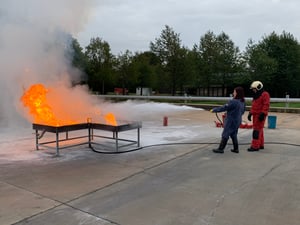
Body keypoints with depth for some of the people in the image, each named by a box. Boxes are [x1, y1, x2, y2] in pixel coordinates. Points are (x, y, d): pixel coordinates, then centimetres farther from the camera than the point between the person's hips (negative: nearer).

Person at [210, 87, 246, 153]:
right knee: (234, 135, 18)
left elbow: (224, 108, -20)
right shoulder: (243, 102, 4)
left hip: (231, 121, -8)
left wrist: (214, 110, -9)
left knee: (225, 134, 1)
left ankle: (220, 149, 7)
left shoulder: (233, 102, -23)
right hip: (237, 121, 8)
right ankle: (236, 149, 22)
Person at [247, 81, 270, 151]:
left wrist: (263, 114, -24)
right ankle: (261, 145, 22)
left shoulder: (265, 94, -11)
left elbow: (266, 105, -18)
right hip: (255, 115, 9)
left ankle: (255, 146, -9)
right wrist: (250, 113, 18)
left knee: (257, 130, -10)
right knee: (259, 130, 14)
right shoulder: (256, 95, 17)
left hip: (260, 115, -9)